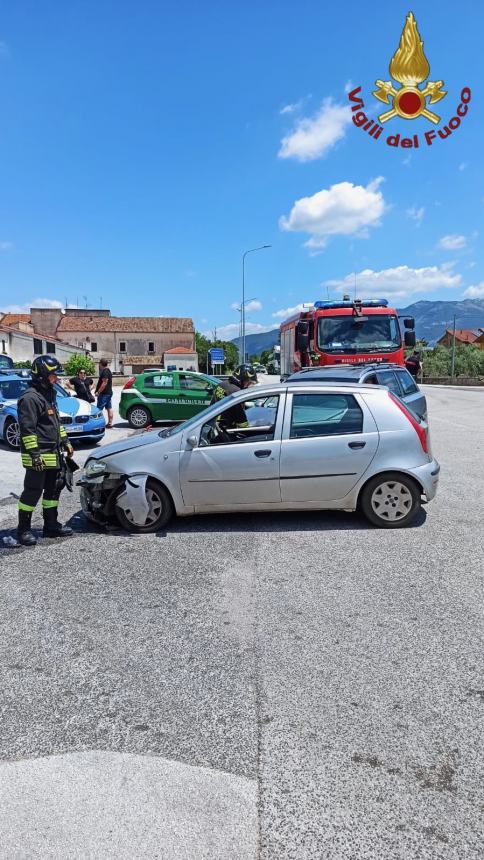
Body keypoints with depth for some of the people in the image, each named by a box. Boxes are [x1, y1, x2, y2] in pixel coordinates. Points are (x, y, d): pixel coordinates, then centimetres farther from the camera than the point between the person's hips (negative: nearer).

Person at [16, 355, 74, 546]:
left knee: (53, 489, 14)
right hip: (39, 457, -10)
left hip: (53, 455, 10)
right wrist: (34, 454, -23)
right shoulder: (30, 398, -15)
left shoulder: (48, 394, 16)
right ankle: (23, 530, 8)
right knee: (33, 492, -3)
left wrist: (65, 442, 22)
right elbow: (27, 429, -20)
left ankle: (51, 525, 25)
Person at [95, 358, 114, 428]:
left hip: (104, 393, -10)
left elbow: (104, 383, -23)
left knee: (99, 409, -8)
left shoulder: (105, 372, -15)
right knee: (109, 408, 9)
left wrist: (98, 392, -21)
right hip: (109, 392, 10)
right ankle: (110, 423, 11)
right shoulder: (108, 371, 16)